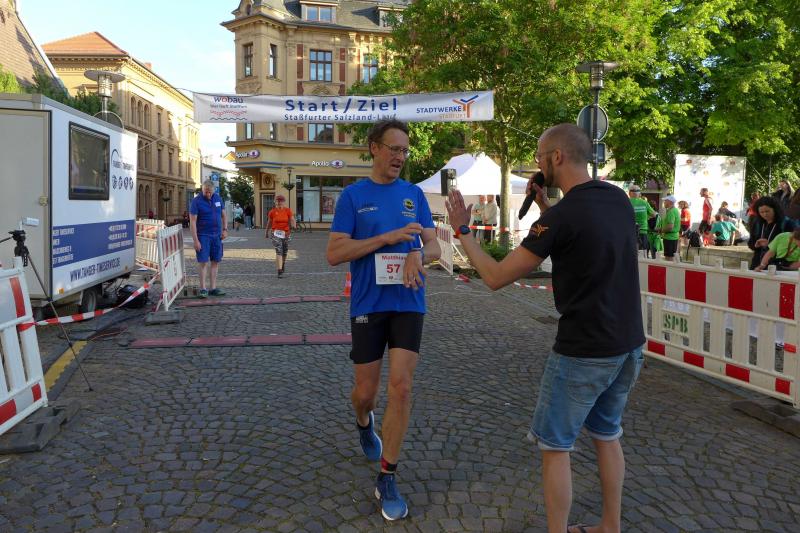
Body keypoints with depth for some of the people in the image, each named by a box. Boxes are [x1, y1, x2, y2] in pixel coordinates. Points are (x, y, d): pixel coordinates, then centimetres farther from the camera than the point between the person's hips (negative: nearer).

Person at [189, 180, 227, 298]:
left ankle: (213, 287, 13)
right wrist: (195, 240, -17)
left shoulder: (218, 198, 7)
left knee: (216, 261, 6)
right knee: (203, 262, -6)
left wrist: (225, 229, 5)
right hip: (203, 236, -5)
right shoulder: (196, 201, -9)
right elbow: (192, 221, -12)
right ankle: (203, 288, 1)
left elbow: (224, 215, 17)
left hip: (217, 235, 5)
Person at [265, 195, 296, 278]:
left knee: (285, 251, 18)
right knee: (278, 251, -16)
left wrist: (294, 225, -31)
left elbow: (292, 220, -8)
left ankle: (283, 264, 49)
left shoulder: (288, 210, -1)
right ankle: (280, 271, -19)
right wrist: (266, 233, 21)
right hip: (276, 233, -2)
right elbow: (269, 223, 12)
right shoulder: (272, 211, -1)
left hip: (286, 233, 2)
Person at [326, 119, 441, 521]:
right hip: (367, 306, -1)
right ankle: (364, 424, 46)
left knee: (401, 387, -6)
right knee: (365, 392, 8)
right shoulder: (353, 195, -1)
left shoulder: (414, 194, 7)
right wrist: (388, 237, -18)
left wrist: (418, 253, -18)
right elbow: (334, 254, -8)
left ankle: (386, 480, 7)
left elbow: (434, 247, 7)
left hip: (409, 304, 2)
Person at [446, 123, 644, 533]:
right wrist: (544, 206, 12)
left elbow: (496, 277, -15)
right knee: (606, 435, 23)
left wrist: (462, 230, -3)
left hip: (583, 352, -8)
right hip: (628, 345, 8)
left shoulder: (562, 216, -21)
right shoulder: (619, 199, 2)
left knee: (554, 446, 9)